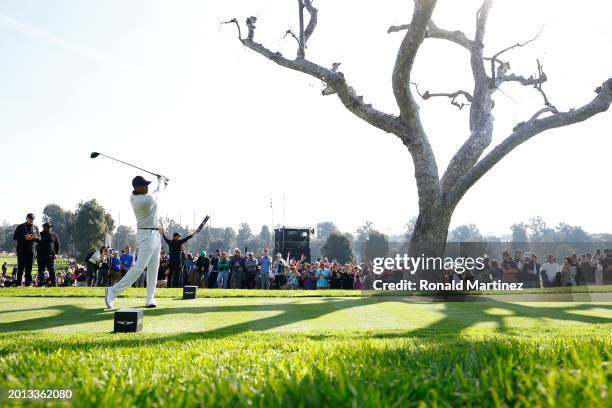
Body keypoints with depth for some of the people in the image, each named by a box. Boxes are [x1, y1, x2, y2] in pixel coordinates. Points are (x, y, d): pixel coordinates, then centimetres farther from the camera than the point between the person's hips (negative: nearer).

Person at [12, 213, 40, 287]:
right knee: (21, 266, -6)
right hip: (21, 248, -2)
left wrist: (34, 237, -10)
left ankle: (28, 283, 5)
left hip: (31, 249, 3)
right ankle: (18, 283, -3)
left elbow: (39, 238, 13)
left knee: (29, 267, 2)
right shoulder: (20, 227, 6)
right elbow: (14, 237, -1)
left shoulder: (35, 227, 15)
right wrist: (24, 237, -16)